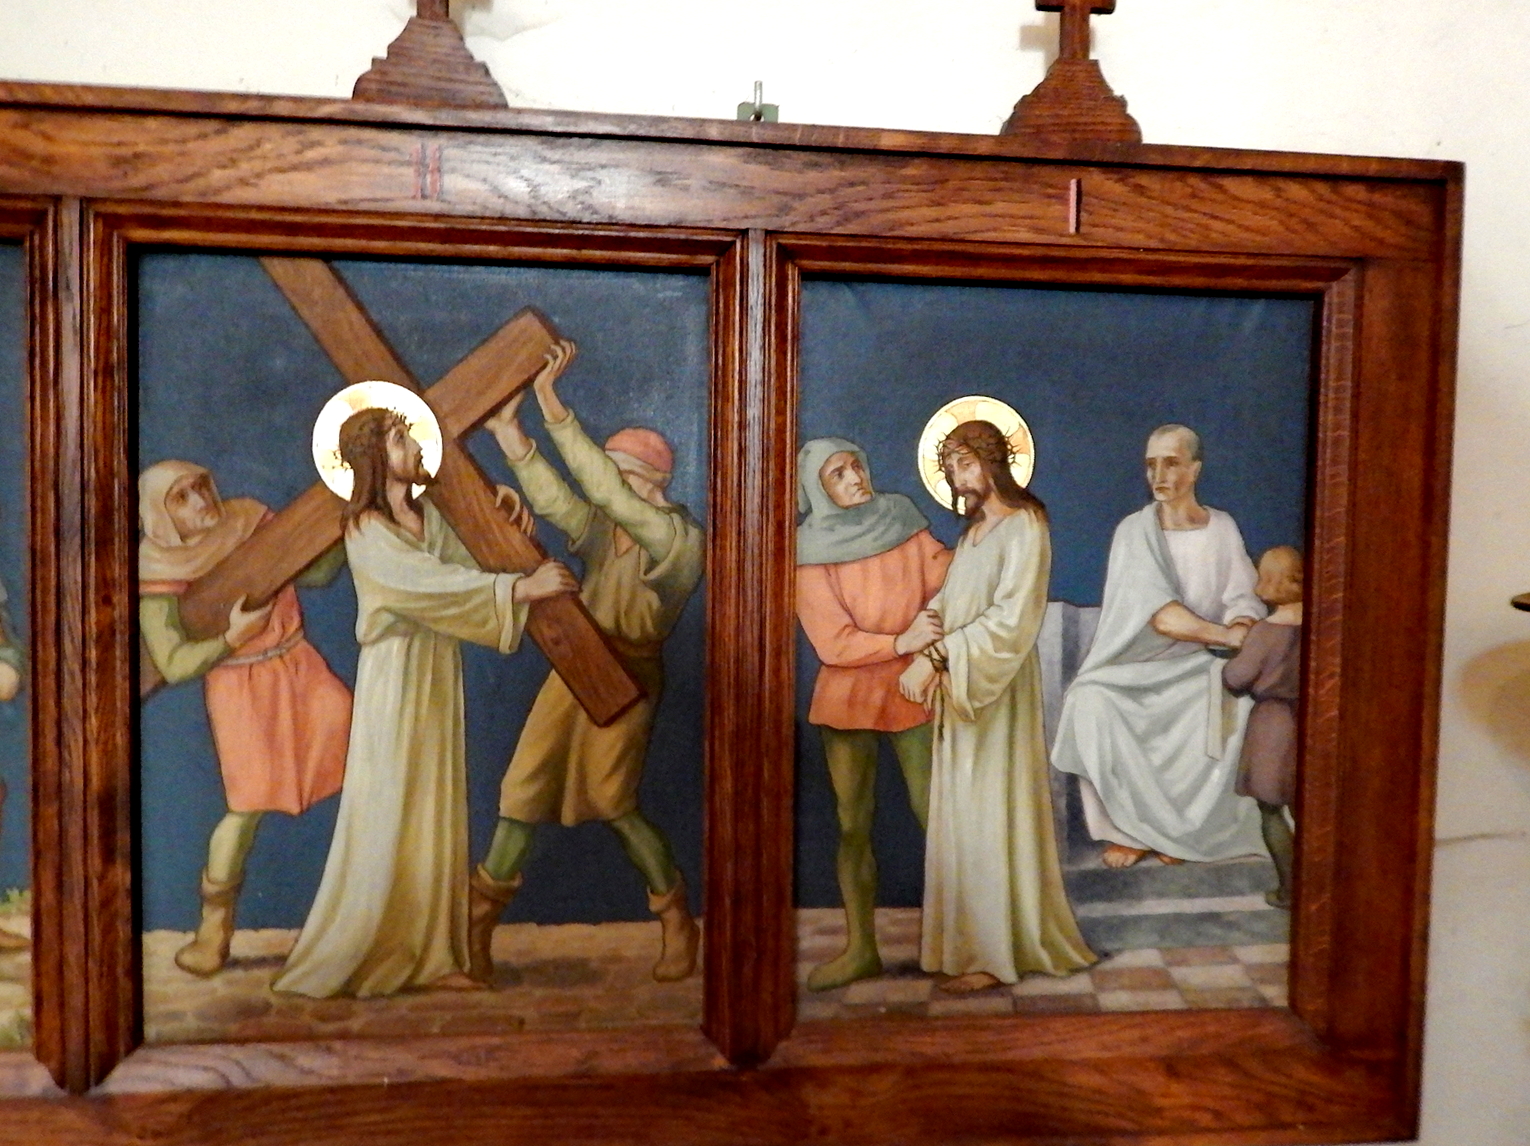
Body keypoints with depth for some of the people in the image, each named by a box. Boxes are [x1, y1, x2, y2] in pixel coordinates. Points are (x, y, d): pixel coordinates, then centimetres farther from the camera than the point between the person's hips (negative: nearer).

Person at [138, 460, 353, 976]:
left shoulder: (250, 521, 1)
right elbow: (173, 665, -11)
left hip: (298, 664, 4)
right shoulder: (159, 574, -9)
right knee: (250, 801, -9)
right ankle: (215, 923, 14)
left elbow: (317, 570, 5)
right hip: (238, 686, -3)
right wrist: (233, 634, -23)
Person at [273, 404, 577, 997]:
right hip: (395, 680, -7)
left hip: (438, 679, 7)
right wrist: (523, 588, -26)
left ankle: (429, 956, 21)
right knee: (386, 819, 0)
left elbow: (467, 576, 4)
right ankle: (354, 961, 16)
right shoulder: (367, 531, -12)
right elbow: (435, 585, -23)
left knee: (436, 815, 10)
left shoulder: (428, 514, 11)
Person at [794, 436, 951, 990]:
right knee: (853, 826, 7)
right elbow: (832, 643, -11)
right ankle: (860, 949, 20)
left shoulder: (904, 522, 2)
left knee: (934, 818, -3)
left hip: (912, 692, 1)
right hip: (847, 696, 0)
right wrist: (900, 642, -22)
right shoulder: (811, 551, -5)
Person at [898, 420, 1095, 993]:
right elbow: (947, 598, 12)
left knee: (988, 814, -2)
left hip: (996, 692, -8)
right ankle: (966, 940, 24)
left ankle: (992, 953, 10)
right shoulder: (973, 531, 16)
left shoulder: (1023, 527, -12)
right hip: (957, 691, 8)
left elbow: (1009, 619, -21)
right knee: (961, 813, 12)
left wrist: (935, 657, -24)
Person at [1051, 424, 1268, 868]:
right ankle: (1131, 829, -4)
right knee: (1091, 702, -25)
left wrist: (1241, 630, -25)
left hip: (1197, 664, 2)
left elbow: (1243, 599, -3)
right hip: (1138, 664, -2)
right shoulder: (1134, 531, -7)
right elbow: (1160, 616, -16)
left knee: (1237, 704, -24)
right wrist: (1227, 635, -24)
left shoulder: (1223, 528, 2)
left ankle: (1178, 825, 1)